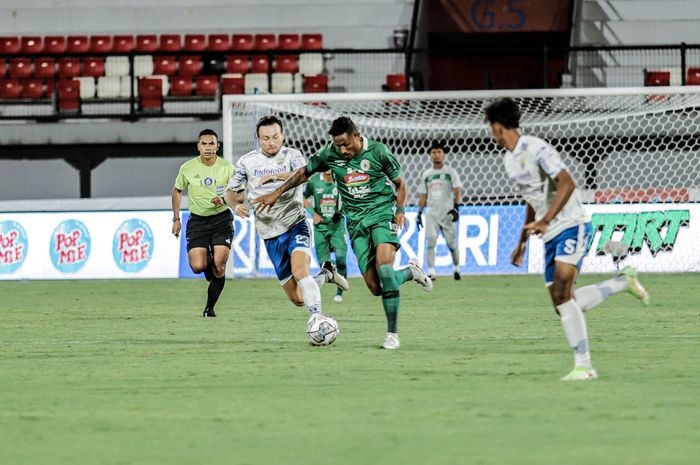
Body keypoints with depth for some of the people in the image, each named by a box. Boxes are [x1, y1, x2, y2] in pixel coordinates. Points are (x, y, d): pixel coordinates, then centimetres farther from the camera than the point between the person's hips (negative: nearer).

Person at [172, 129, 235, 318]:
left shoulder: (227, 168, -7)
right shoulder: (188, 168, -3)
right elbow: (177, 191, 14)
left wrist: (224, 200, -22)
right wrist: (176, 219, 10)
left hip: (221, 219, -1)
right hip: (197, 220, 1)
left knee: (219, 267, -11)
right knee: (197, 266, -14)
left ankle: (209, 308, 6)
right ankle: (208, 260, 25)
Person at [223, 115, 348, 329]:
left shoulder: (291, 155, -6)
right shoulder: (247, 162, 4)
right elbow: (230, 191, 15)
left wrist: (275, 176, -45)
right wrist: (236, 205, -9)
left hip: (295, 225, -3)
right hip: (270, 235, 3)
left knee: (300, 270, -33)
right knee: (297, 298, 3)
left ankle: (316, 315, -34)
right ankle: (325, 275, 31)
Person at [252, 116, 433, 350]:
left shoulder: (378, 151, -6)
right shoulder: (330, 154, 0)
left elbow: (400, 183, 5)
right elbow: (304, 173, 15)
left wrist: (400, 210, -10)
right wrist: (277, 193, 12)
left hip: (382, 213, -3)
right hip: (356, 222, 3)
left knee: (383, 268, -27)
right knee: (375, 287, -6)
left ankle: (392, 333, -19)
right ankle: (410, 271, 27)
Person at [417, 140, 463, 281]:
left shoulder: (450, 172, 2)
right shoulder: (426, 174, 13)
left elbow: (457, 191, -8)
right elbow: (423, 196, 17)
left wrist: (456, 207, -22)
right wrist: (419, 213, 10)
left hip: (447, 212, -2)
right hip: (431, 213, 2)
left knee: (451, 243, 4)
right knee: (431, 239, -16)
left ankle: (456, 268, 26)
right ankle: (431, 272, -18)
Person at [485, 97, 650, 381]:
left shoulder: (535, 148, -12)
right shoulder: (509, 160, 16)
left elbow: (567, 183, -22)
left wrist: (544, 221, -30)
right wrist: (522, 242, 28)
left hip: (572, 226, -9)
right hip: (551, 237, 9)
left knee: (562, 291, -24)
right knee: (562, 302, -1)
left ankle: (583, 365, -24)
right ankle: (624, 282, 19)